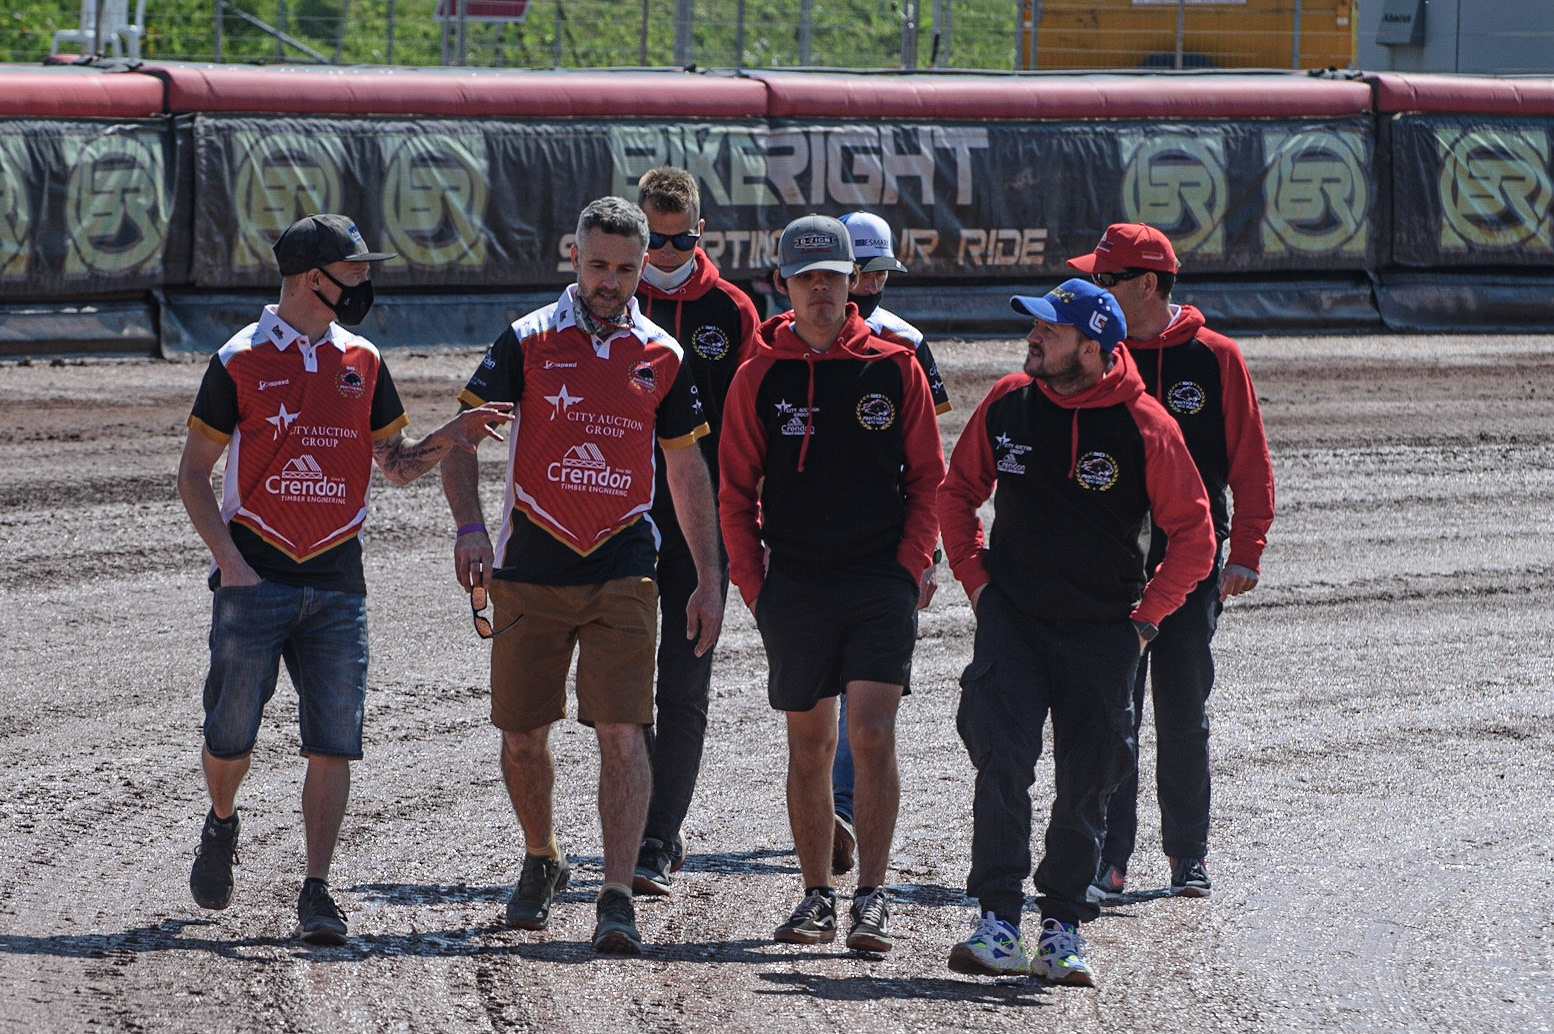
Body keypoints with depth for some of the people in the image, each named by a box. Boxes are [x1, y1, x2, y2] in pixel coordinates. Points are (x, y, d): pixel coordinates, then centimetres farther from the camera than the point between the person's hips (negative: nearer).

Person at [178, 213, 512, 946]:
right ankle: (221, 825, 30)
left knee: (333, 742, -6)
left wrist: (448, 438, -5)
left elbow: (395, 465, 16)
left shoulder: (362, 361, 10)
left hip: (336, 583, 3)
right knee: (230, 736, -1)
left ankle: (316, 893, -3)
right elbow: (193, 471, 1)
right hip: (256, 576, -3)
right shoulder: (241, 361, -2)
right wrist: (230, 560, -11)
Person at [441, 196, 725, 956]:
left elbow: (687, 471, 14)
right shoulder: (528, 342, -1)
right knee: (522, 736, 8)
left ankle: (617, 897, -13)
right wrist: (470, 528, -21)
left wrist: (708, 580, 11)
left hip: (622, 574, 0)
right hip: (531, 571, 0)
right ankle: (541, 859, 34)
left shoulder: (662, 358, 5)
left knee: (623, 735, -11)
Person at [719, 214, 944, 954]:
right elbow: (737, 491, 8)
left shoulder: (894, 367, 2)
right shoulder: (760, 378, 4)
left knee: (872, 732, -12)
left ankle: (872, 899, -10)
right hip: (795, 581, 2)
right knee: (809, 742, 7)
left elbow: (926, 478, 6)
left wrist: (909, 564, -3)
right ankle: (817, 896, 16)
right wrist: (752, 582, 1)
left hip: (880, 581, -2)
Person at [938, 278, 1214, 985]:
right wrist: (975, 578, 6)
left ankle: (1061, 928, 17)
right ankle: (998, 925, -16)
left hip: (1101, 634, -1)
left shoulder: (1144, 426, -9)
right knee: (1001, 760, -15)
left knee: (1086, 782, 3)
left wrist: (1144, 618, -4)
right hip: (1012, 619, 1)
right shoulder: (1008, 404, 0)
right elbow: (958, 492, 15)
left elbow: (1194, 536, -2)